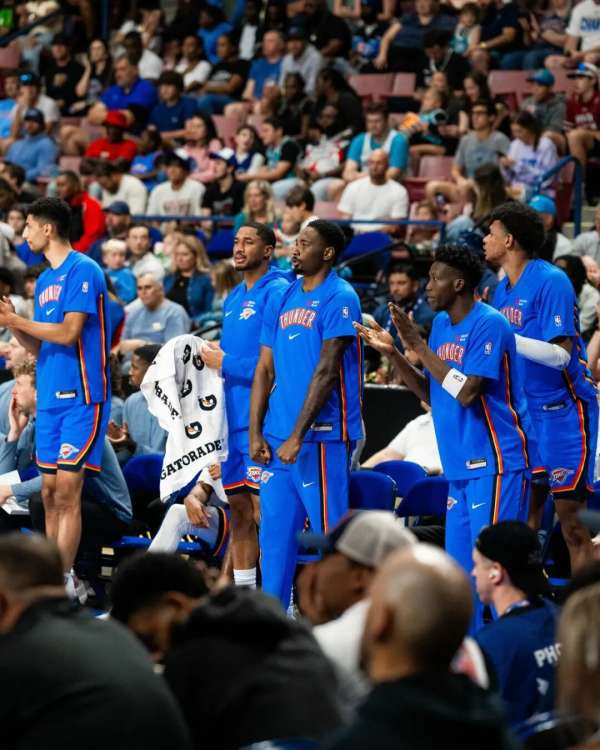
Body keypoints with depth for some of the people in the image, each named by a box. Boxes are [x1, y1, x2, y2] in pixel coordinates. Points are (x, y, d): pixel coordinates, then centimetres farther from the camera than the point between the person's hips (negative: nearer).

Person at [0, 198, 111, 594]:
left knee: (66, 492, -10)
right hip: (50, 398, 8)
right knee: (50, 493, 7)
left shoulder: (83, 271, -10)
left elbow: (68, 333, -18)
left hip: (81, 398, -8)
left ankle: (62, 582, -9)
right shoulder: (45, 280, 17)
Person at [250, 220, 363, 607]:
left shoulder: (340, 299, -9)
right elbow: (265, 371, 15)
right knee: (275, 529, 9)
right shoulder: (284, 299, 14)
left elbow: (326, 372, -15)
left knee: (330, 529, -4)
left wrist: (297, 436, -18)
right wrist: (256, 433, 6)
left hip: (322, 436, -7)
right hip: (277, 434, 8)